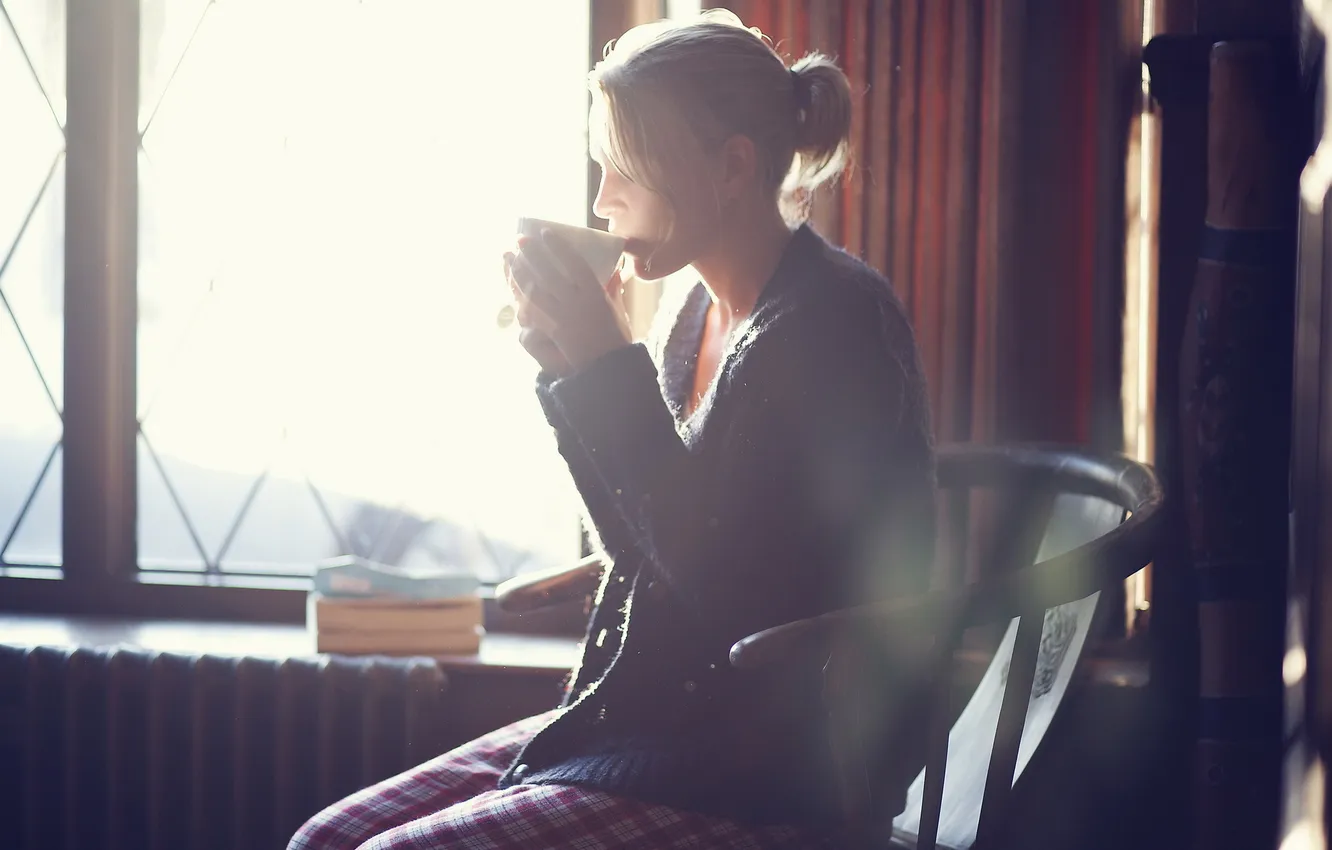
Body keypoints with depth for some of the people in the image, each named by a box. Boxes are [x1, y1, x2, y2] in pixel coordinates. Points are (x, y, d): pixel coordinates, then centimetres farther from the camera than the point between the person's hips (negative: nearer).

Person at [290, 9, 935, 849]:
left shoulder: (833, 321, -16)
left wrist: (608, 367, -19)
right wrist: (570, 365, 5)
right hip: (657, 723, 9)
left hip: (773, 780, -9)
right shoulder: (701, 313, 12)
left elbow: (728, 590, -22)